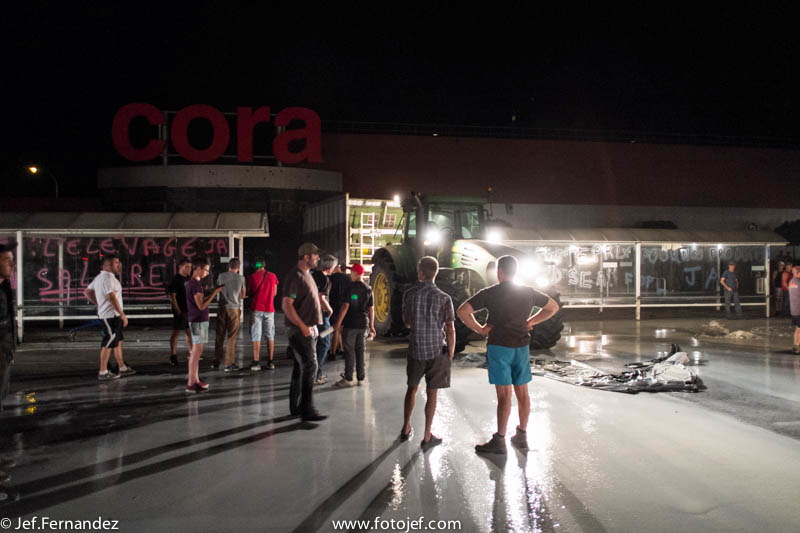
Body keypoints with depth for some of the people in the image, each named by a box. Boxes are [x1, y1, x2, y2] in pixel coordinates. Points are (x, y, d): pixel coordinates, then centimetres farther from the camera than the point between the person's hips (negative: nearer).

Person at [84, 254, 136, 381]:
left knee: (118, 341, 17)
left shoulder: (99, 277, 14)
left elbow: (87, 292, 21)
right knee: (108, 343, -6)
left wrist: (98, 304, 19)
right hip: (111, 315, -10)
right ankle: (103, 373, -1)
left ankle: (122, 368, 26)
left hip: (105, 313, 10)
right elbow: (112, 297, -26)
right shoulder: (108, 278, -17)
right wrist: (122, 314, -23)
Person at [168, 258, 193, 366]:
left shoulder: (188, 279, 14)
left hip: (189, 311, 8)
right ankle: (173, 356, 3)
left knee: (189, 333, 12)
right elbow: (172, 297, -14)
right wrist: (178, 311, -18)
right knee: (176, 333, -2)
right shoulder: (176, 280, -9)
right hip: (180, 311, -8)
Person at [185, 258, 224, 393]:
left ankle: (192, 377, 24)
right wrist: (214, 293, -14)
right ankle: (191, 383, -4)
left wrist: (213, 292, 9)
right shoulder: (195, 284, -17)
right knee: (197, 351, -7)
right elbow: (201, 306, -19)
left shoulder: (193, 283, 14)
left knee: (196, 350, 16)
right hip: (198, 321, -10)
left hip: (199, 320, 10)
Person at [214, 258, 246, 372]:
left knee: (219, 335, 12)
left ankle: (216, 361, 19)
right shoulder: (241, 278, -3)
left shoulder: (221, 276, 2)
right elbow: (243, 295, 4)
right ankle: (229, 364, 1)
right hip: (234, 308, -2)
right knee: (232, 337, 2)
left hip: (222, 308, 2)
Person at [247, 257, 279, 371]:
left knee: (256, 337, 0)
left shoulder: (252, 277, -4)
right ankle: (270, 362, 12)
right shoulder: (273, 276, 3)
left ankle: (256, 362, -3)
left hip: (256, 309, -2)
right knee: (270, 336, 11)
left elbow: (249, 293, 6)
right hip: (269, 309, 2)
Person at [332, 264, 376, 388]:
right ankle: (361, 378, 15)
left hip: (350, 324, -6)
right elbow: (371, 309, 10)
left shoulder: (351, 288, -11)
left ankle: (348, 379, 0)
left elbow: (345, 306, -16)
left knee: (349, 351, -2)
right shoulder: (368, 289, 8)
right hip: (363, 324, 6)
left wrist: (338, 323, -13)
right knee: (360, 350, 12)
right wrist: (371, 326, 15)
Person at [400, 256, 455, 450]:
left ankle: (406, 429, 29)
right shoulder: (443, 298, -10)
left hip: (415, 349, 2)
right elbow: (450, 330, -9)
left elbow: (407, 323, 8)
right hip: (437, 350, -2)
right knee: (431, 392, 6)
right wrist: (451, 353, 2)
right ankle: (427, 437, 12)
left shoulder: (409, 294, -4)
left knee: (412, 389, 18)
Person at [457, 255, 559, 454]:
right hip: (522, 347, 5)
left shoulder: (490, 293, -8)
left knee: (504, 395, -4)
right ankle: (522, 436, 22)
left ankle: (499, 441, 3)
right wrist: (530, 321, 13)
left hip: (499, 347, -4)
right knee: (522, 393, 12)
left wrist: (479, 329, -5)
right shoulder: (528, 293, 5)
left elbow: (462, 311, -15)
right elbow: (553, 307, 18)